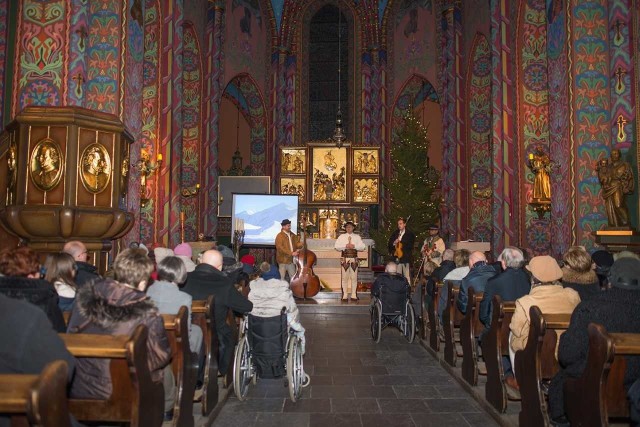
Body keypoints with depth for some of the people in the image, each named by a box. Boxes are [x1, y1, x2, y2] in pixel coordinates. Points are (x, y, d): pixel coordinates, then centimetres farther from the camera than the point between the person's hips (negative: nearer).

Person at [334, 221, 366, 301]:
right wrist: (345, 246, -12)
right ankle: (345, 295, 5)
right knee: (344, 277, -1)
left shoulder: (357, 237, 10)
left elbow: (363, 247, 1)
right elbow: (336, 246, -1)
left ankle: (354, 295, 10)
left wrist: (354, 246, -12)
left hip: (354, 258, 1)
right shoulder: (341, 236, 8)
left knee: (354, 277, 2)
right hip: (344, 258, -1)